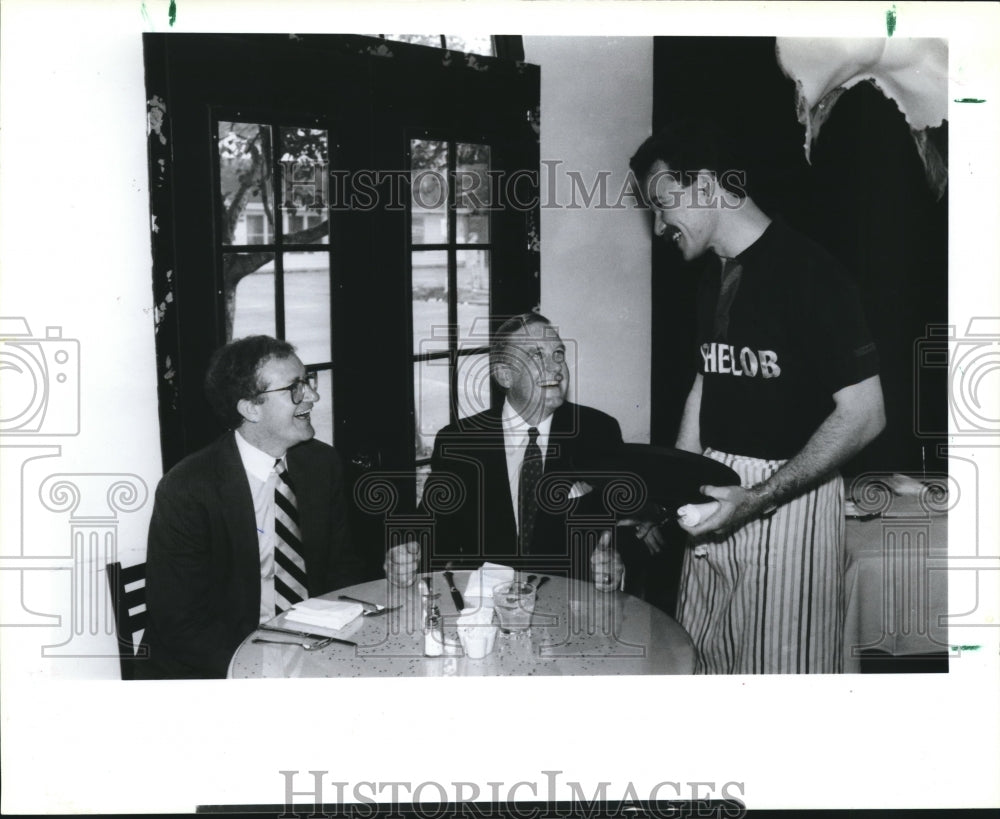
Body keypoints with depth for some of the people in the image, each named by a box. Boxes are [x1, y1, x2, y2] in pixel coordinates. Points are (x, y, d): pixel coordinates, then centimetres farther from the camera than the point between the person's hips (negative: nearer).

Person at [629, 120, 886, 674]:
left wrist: (759, 498, -20)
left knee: (781, 665, 1)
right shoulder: (714, 276, 12)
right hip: (716, 497, 7)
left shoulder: (806, 270, -12)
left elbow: (864, 414, -15)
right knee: (702, 656, 13)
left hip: (788, 498, -7)